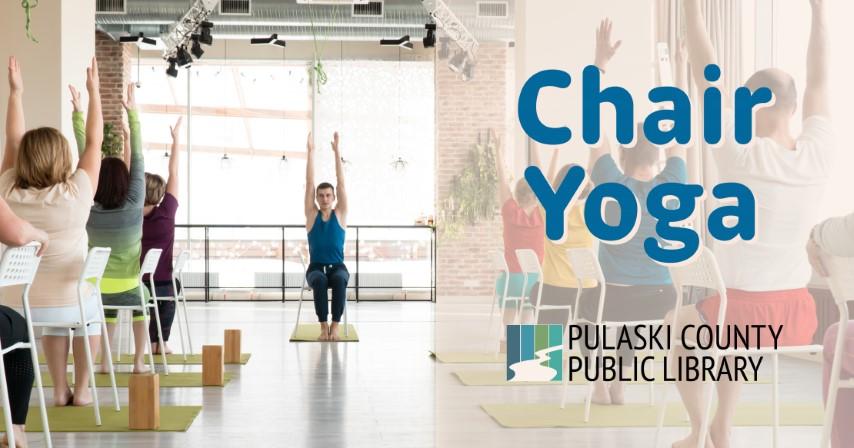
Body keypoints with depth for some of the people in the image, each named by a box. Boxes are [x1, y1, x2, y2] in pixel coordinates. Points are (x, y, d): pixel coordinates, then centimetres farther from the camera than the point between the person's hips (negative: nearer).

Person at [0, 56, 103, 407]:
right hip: (69, 302, -3)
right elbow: (94, 142, -7)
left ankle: (60, 389, 31)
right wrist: (93, 90, 1)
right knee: (90, 310, 33)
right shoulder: (75, 195, -17)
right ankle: (81, 389, 28)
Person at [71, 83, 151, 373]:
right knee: (141, 303, 28)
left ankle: (104, 362, 21)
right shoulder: (134, 205, -15)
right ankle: (139, 362, 21)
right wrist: (132, 112, -16)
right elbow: (138, 159, -15)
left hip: (96, 284, 2)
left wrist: (78, 113, -8)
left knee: (108, 309, 32)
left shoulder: (89, 207, -10)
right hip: (128, 284, -2)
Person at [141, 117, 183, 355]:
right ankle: (162, 342, 28)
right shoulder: (166, 212, -11)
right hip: (162, 284, -2)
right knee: (170, 292, 32)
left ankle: (152, 341, 29)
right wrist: (176, 139, 2)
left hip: (134, 284, 2)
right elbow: (173, 174, -5)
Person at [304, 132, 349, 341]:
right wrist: (310, 151, -6)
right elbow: (309, 182, -1)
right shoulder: (311, 214, 4)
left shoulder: (340, 214, 5)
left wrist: (337, 151, -6)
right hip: (316, 267, 0)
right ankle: (323, 325, -31)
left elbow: (341, 182, -2)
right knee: (319, 280, -37)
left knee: (340, 279, -37)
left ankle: (335, 325, -32)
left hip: (337, 267, 0)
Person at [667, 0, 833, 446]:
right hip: (799, 316, 5)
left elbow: (706, 79, -10)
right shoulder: (819, 155, -4)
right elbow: (817, 84, 10)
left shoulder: (740, 155, -15)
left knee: (678, 324, 28)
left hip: (746, 314, -5)